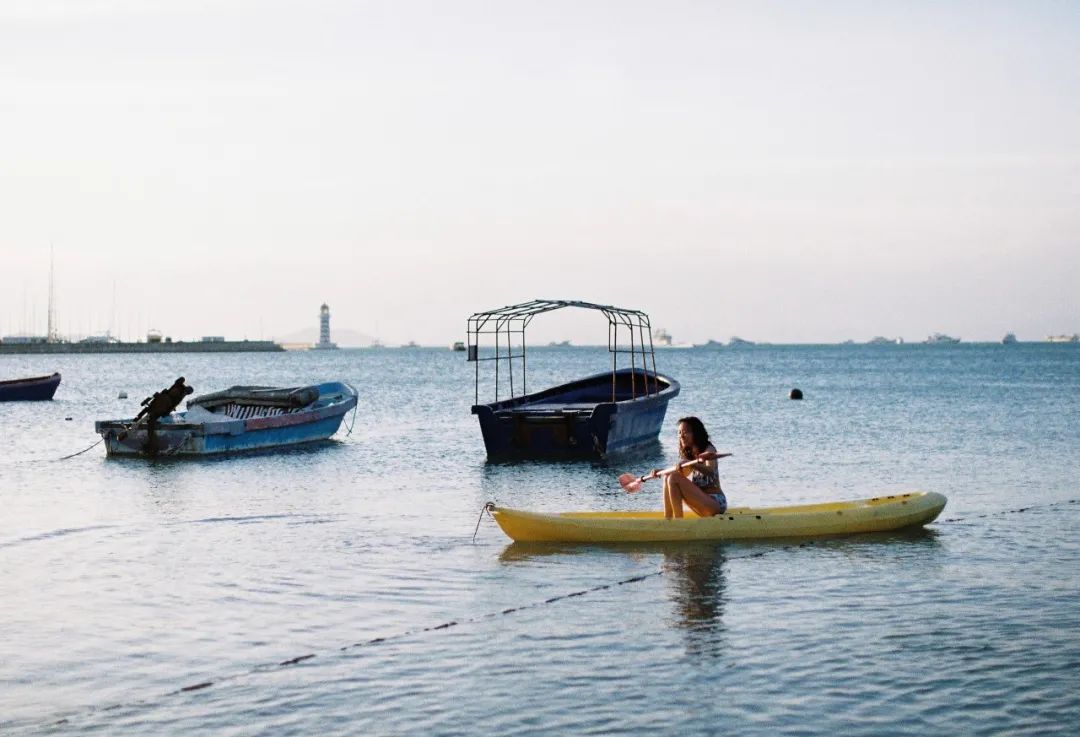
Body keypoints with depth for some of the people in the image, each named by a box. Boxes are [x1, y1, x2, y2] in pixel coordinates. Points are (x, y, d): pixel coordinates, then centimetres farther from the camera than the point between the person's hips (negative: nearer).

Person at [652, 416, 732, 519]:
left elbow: (711, 471, -29)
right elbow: (682, 474, 22)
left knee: (674, 479, -20)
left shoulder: (708, 449, -10)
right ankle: (666, 521, -7)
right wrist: (661, 472, 7)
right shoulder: (689, 454, 13)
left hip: (716, 503, -8)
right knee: (668, 477, 2)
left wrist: (692, 465, -46)